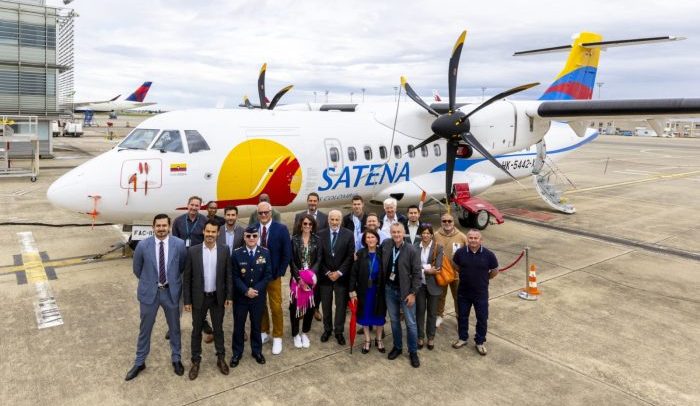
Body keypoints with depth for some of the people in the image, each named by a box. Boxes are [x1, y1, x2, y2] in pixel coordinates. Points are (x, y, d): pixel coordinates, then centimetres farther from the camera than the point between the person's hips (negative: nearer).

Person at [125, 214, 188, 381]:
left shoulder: (179, 244, -12)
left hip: (171, 292, 0)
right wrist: (148, 282, 10)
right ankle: (139, 362, 34)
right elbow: (137, 269, 4)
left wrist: (173, 280, 9)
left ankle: (176, 359, 36)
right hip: (149, 292, 0)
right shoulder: (143, 245, -12)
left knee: (174, 327, 16)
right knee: (145, 328, 15)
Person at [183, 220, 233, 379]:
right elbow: (186, 278, -4)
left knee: (218, 329, 14)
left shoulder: (224, 250, -5)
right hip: (199, 297, -1)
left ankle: (221, 358, 31)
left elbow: (228, 275, 0)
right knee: (196, 330, 12)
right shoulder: (192, 251, -8)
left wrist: (229, 296, -3)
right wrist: (187, 300, -5)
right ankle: (196, 361, 28)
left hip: (217, 297, 1)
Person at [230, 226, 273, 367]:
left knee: (256, 325, 14)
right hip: (240, 296, -1)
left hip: (258, 296, 1)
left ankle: (257, 351, 32)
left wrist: (256, 289, -15)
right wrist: (246, 291, -18)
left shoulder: (265, 253, -3)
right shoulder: (237, 253, -7)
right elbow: (235, 276, -7)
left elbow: (268, 275, -5)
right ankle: (237, 353, 27)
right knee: (238, 326, 10)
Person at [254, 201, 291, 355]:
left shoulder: (281, 229, -10)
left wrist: (279, 273, -9)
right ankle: (264, 332, 33)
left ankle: (277, 337, 20)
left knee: (276, 307, 5)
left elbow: (287, 254, -7)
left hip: (273, 275, -2)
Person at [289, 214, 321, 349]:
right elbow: (292, 261, -4)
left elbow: (318, 259, -1)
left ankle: (305, 332, 22)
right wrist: (300, 278, -13)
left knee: (311, 305, 4)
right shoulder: (294, 239, -1)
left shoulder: (316, 240, 2)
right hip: (297, 278, -1)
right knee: (295, 305, 2)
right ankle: (295, 334, 18)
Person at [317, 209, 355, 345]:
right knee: (326, 305, 10)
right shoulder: (321, 234, 0)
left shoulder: (348, 234, -3)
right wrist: (327, 272, -8)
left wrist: (339, 272, -12)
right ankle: (327, 329, 26)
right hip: (325, 276, 1)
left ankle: (339, 331, 18)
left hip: (342, 276, -1)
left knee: (341, 305, 6)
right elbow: (319, 257, 0)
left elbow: (350, 256, -5)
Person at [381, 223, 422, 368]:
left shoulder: (412, 250, -15)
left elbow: (417, 273, -12)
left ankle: (413, 352, 21)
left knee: (410, 323, 6)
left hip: (405, 291, -3)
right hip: (389, 290, 4)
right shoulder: (385, 244, -4)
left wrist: (413, 293, -14)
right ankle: (397, 347, 33)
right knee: (394, 320, 17)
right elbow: (382, 264, 16)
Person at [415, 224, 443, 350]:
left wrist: (423, 269, -12)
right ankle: (420, 337, 26)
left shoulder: (438, 248, -5)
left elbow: (437, 267, -14)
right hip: (419, 284, 1)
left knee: (432, 312, 11)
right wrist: (427, 270, -17)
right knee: (420, 311, 10)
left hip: (433, 285, -1)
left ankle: (431, 337, 27)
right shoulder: (415, 247, -3)